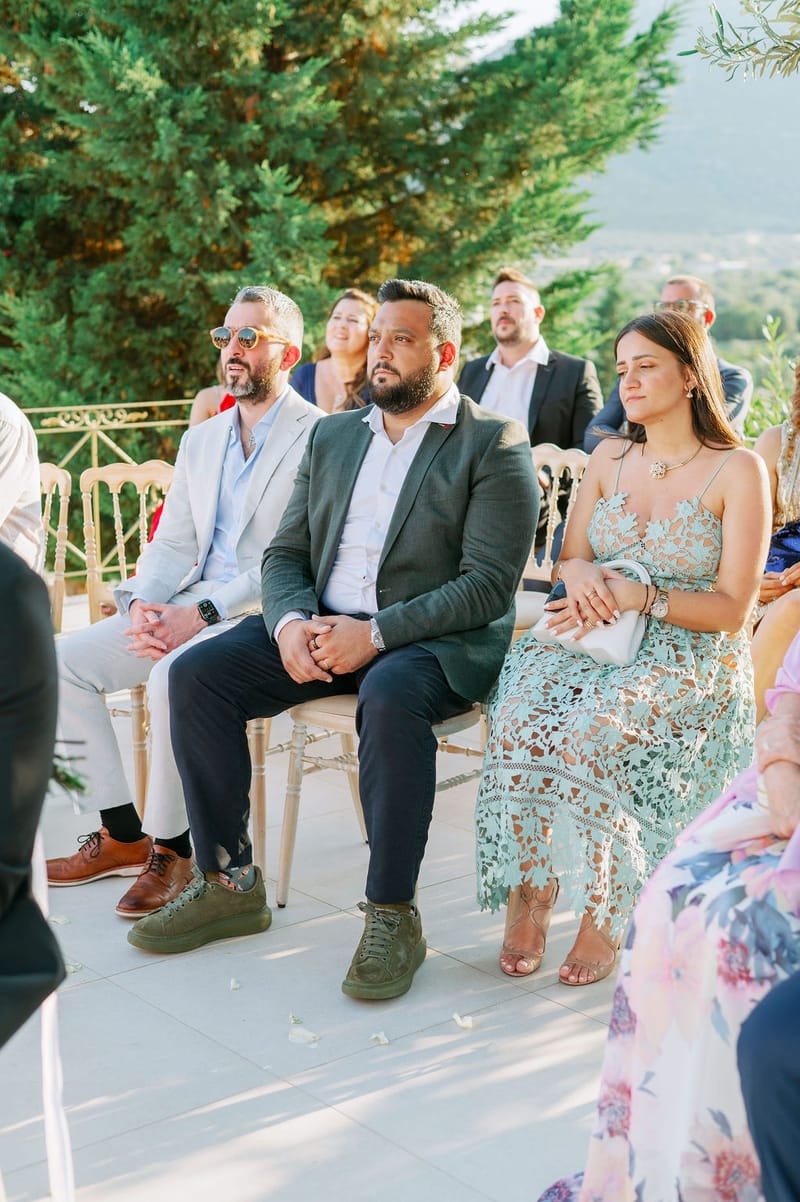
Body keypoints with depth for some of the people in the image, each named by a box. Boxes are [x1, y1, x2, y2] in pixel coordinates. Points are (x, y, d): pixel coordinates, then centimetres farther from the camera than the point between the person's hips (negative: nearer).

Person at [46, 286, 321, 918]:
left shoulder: (318, 437, -6)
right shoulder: (201, 440, 19)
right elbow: (172, 544, 16)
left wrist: (200, 613, -20)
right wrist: (139, 604, -5)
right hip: (187, 611, 8)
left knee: (175, 677, -34)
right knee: (62, 660, -6)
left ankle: (171, 847, -14)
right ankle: (121, 834, 1)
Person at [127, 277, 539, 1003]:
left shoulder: (493, 444, -2)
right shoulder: (332, 437, 17)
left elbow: (490, 584, -12)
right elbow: (286, 553, 13)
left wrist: (377, 634, -21)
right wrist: (291, 622, -10)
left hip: (435, 643, -6)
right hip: (322, 632, 6)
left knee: (390, 694, -38)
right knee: (196, 673, -14)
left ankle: (392, 912, -23)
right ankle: (228, 883, -3)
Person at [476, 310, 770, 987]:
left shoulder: (738, 470, -1)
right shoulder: (608, 460, 15)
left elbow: (731, 608, -6)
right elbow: (566, 561, 14)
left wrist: (639, 595, -18)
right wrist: (581, 574, -11)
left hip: (691, 656, -4)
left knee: (588, 727, -34)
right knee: (518, 718, -29)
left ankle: (604, 913, -15)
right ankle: (528, 893, -15)